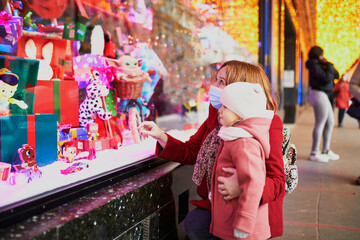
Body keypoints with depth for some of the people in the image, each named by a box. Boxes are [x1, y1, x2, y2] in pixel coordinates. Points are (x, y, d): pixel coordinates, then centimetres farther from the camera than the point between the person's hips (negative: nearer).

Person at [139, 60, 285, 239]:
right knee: (193, 224, -19)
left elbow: (277, 181, -19)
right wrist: (160, 136, 0)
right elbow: (190, 152, 13)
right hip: (216, 201, 6)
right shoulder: (215, 117, 7)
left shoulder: (268, 125, -15)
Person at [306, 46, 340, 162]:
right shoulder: (315, 66, -13)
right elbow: (326, 78, -23)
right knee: (320, 124, -7)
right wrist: (329, 65, -12)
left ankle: (326, 150, 23)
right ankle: (314, 153, -1)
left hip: (323, 96, 11)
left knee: (330, 123, 15)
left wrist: (329, 66, 3)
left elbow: (336, 75, 17)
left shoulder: (320, 65, 17)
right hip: (319, 95, -11)